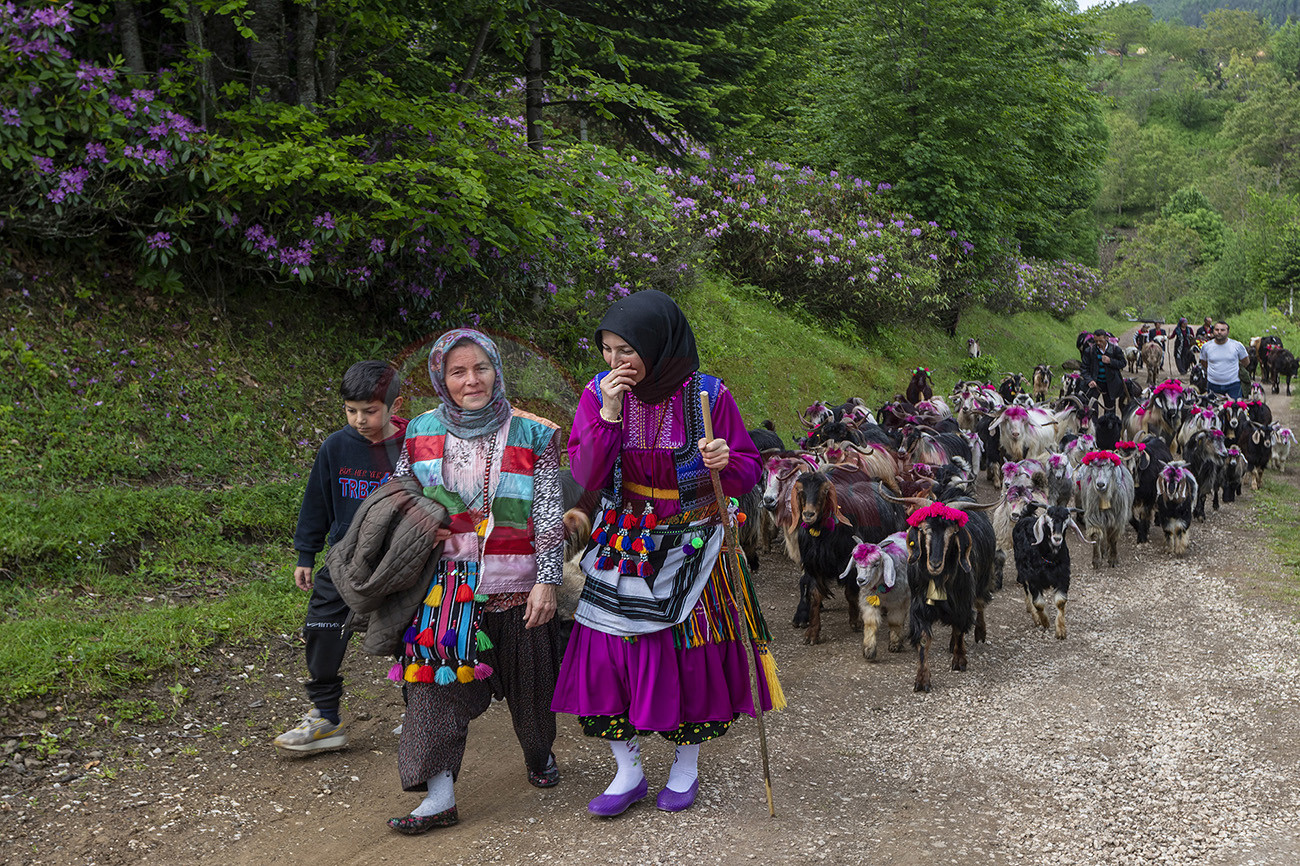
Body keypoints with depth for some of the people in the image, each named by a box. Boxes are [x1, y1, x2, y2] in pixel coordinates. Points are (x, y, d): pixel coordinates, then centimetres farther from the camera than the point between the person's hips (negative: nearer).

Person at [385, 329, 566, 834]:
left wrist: (547, 581, -7)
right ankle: (439, 796, -1)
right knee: (439, 685, -5)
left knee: (528, 681, 12)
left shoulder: (532, 435, -1)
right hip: (447, 585, 1)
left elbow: (549, 517, -2)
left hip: (516, 585, -1)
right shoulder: (422, 433, 5)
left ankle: (540, 754, 39)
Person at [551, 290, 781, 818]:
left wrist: (726, 462, -27)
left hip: (690, 550, -2)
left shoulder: (707, 395, -11)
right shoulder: (599, 393, -5)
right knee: (610, 651, 1)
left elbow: (749, 471, -4)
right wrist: (609, 416, -22)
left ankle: (686, 769, 26)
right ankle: (628, 773, 19)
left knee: (689, 654, 4)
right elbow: (585, 477, -11)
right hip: (623, 548, 2)